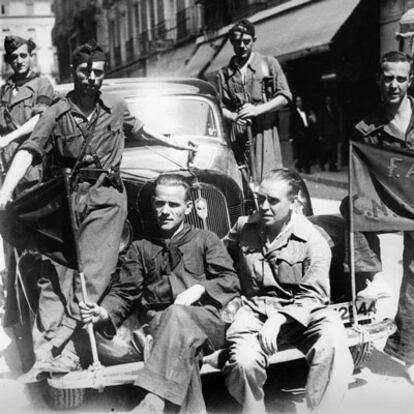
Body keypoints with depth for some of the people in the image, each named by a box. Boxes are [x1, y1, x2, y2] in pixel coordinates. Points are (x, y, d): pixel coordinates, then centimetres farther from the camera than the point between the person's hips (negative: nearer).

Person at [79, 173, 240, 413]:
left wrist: (200, 289, -9)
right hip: (159, 325, 1)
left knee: (178, 314, -38)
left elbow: (231, 282, 10)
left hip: (208, 321, -1)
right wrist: (105, 311, -8)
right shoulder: (141, 249, 23)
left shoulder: (206, 240, 20)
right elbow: (125, 293, 15)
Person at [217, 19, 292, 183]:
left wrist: (257, 110, -10)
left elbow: (284, 97, 3)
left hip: (264, 131, -2)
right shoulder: (224, 73, 15)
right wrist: (235, 117, -11)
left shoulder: (269, 63, 10)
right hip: (237, 135, 2)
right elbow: (221, 107, 11)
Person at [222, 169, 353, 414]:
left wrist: (279, 318, -23)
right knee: (244, 361, -31)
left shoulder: (313, 241, -5)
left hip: (299, 313, -1)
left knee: (333, 343, -34)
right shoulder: (243, 228, 6)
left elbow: (314, 294, -10)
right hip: (254, 311, 1)